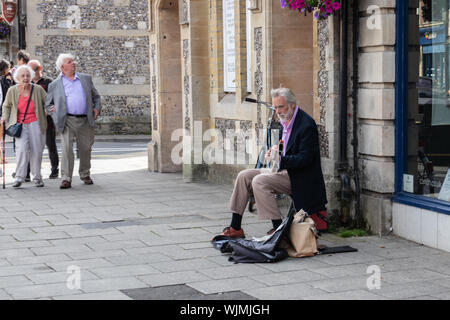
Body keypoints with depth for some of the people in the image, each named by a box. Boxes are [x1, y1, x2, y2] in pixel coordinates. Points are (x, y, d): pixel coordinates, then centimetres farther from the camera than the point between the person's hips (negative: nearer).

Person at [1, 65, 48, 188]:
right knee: (21, 149, -16)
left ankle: (37, 177, 14)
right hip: (20, 125, 0)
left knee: (36, 151, 0)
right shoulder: (12, 91, 1)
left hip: (35, 124, 0)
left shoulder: (38, 89, -3)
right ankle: (19, 177, -13)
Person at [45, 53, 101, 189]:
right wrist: (54, 110, -3)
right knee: (67, 149, -11)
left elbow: (96, 96, 21)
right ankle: (66, 179, -9)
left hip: (85, 120, 3)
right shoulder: (55, 85, 7)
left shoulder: (86, 79, 14)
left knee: (85, 148, 9)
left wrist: (97, 108, 5)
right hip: (67, 121, -2)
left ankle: (85, 174, 28)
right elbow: (48, 103, 15)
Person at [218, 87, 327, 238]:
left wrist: (280, 159, -30)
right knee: (244, 176, 1)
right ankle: (235, 227, 1)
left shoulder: (306, 124, -17)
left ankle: (278, 227, -17)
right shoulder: (286, 121, 12)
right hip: (284, 169, 10)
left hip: (299, 178, -10)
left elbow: (304, 159, -23)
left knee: (259, 181, -25)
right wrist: (275, 155, 2)